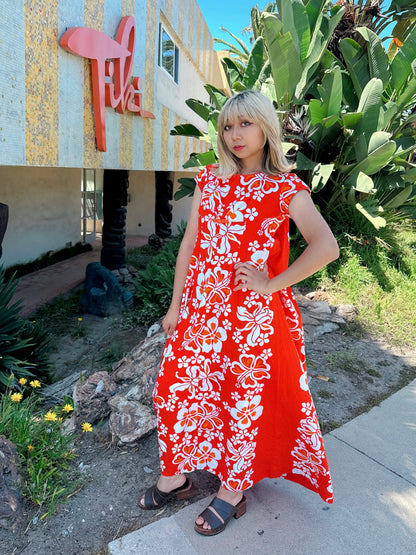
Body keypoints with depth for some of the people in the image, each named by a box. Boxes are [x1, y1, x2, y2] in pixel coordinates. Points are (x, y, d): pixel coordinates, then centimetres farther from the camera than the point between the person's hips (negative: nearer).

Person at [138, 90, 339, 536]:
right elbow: (190, 244, 7)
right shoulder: (209, 179, 7)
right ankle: (176, 475, 36)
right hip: (201, 308, 5)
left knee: (246, 400, 9)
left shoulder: (286, 188, -7)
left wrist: (271, 283, -16)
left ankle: (232, 492, 32)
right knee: (177, 387, 11)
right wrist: (176, 305, 7)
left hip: (253, 315, -4)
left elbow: (326, 247, -19)